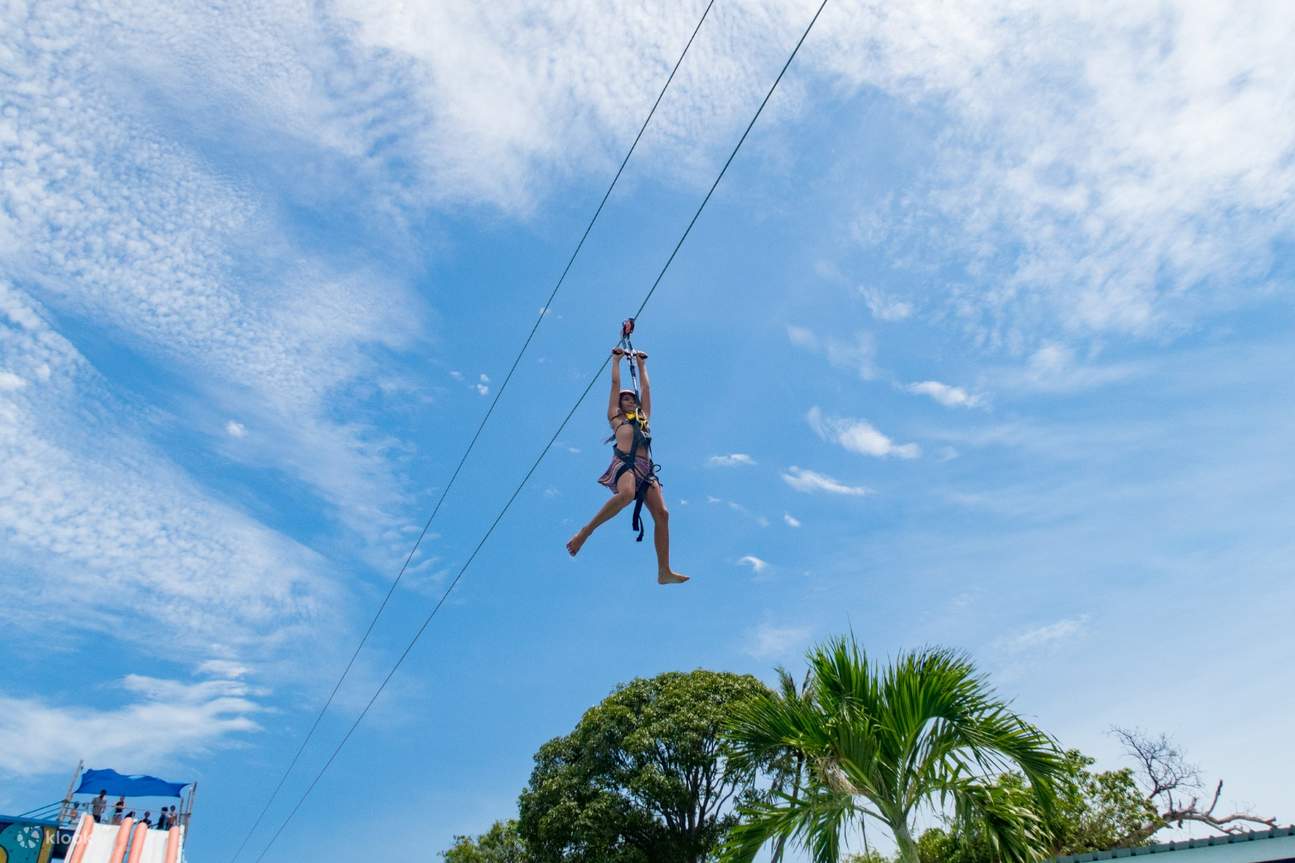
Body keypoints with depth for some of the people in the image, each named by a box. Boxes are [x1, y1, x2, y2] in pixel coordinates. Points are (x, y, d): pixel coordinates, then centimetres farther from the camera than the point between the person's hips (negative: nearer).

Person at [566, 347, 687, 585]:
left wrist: (641, 364, 50)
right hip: (624, 462, -5)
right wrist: (616, 360, 39)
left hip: (645, 468, 5)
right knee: (627, 493, -38)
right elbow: (615, 383, 29)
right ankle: (585, 531, -25)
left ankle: (664, 572, -16)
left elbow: (646, 387, 41)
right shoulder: (616, 416, 23)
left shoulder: (643, 416, 35)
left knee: (662, 513, -13)